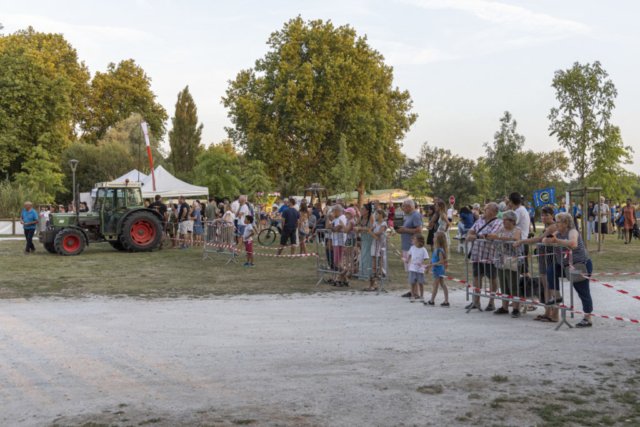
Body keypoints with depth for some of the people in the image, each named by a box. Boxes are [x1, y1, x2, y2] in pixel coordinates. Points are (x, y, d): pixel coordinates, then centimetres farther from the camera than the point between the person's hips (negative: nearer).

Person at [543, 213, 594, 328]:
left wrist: (557, 241, -36)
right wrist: (547, 241, -18)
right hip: (566, 266, 8)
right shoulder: (558, 233, 7)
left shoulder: (572, 232, -17)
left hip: (581, 266, -8)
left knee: (583, 292, -2)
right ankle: (557, 296, -1)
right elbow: (545, 240, 6)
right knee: (551, 270, -13)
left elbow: (573, 244, -37)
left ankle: (587, 319, 6)